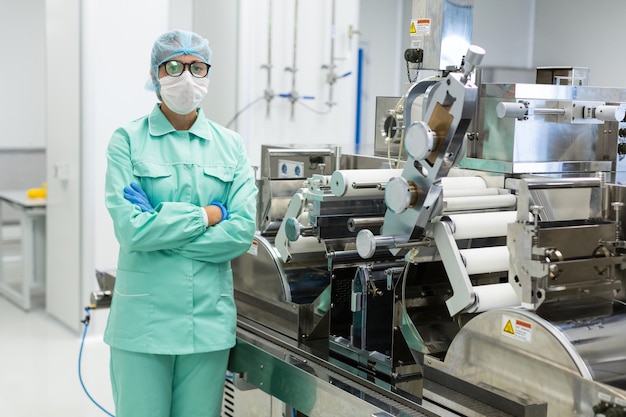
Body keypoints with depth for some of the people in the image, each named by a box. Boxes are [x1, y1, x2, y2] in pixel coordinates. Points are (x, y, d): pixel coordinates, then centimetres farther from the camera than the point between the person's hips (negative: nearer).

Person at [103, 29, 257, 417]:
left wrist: (161, 229, -10)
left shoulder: (230, 145, 7)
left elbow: (242, 230, -5)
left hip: (210, 315, 3)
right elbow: (131, 228, -14)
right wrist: (207, 216, -7)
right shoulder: (128, 141, -2)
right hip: (144, 315, -3)